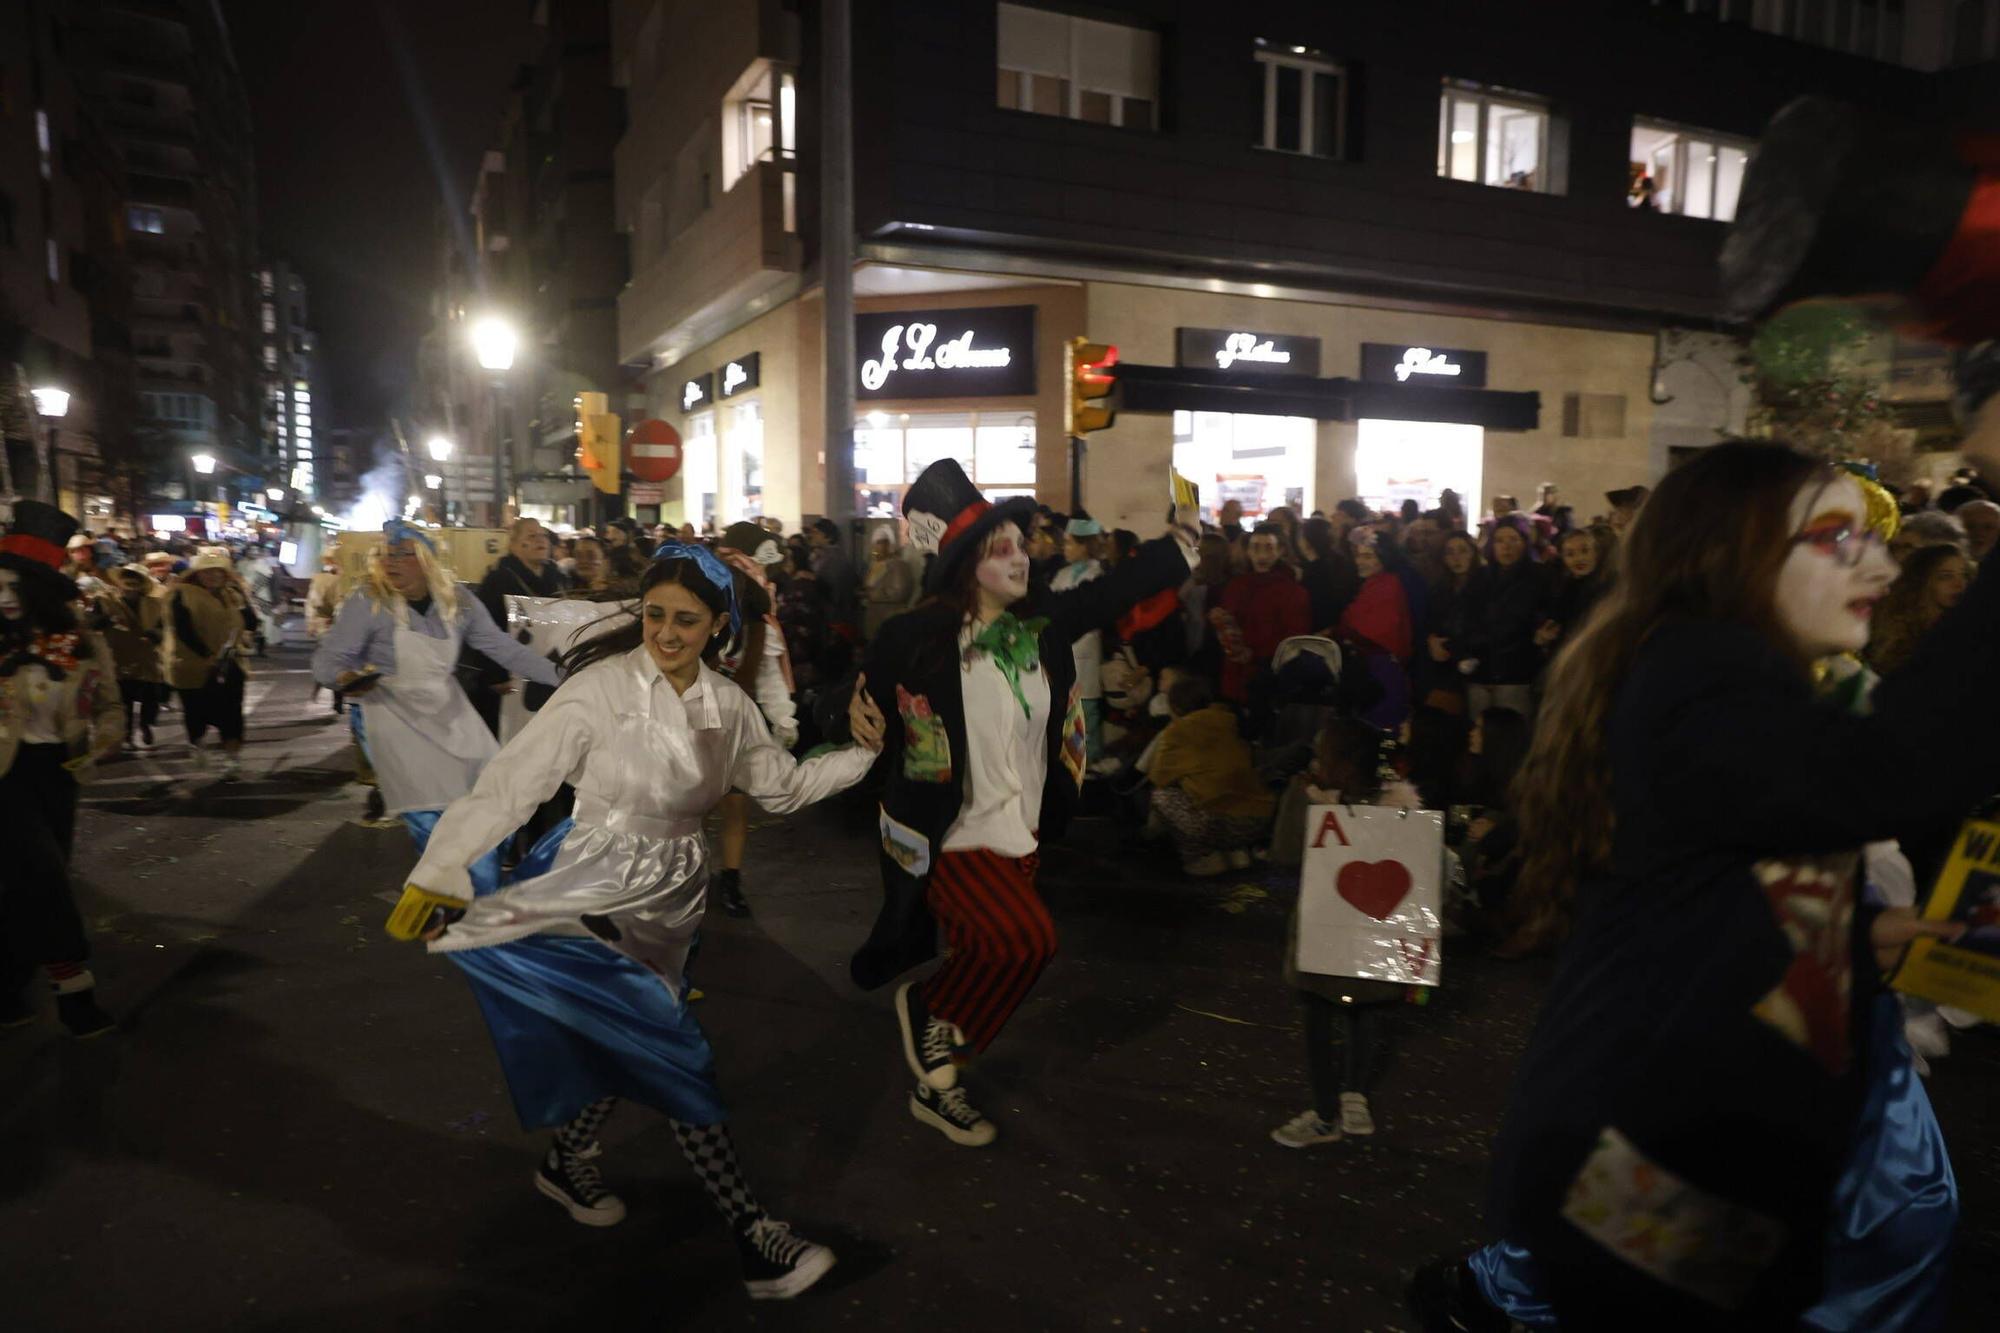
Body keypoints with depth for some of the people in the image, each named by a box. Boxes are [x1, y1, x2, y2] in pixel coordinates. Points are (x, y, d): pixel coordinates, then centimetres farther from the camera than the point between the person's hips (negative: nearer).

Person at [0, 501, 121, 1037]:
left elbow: (110, 707, 10)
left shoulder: (84, 647, 0)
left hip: (56, 773, 3)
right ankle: (74, 992, -3)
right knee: (43, 876, -12)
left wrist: (94, 749, -4)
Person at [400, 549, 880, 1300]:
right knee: (673, 1052, -8)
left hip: (669, 901, 6)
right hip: (596, 894, -6)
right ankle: (752, 1236, 0)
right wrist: (435, 874, -22)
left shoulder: (728, 707, 1)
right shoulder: (601, 687, -16)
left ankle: (569, 1162, 44)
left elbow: (783, 787, 11)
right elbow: (512, 783, -16)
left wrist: (868, 753, 2)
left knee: (630, 1040, 14)